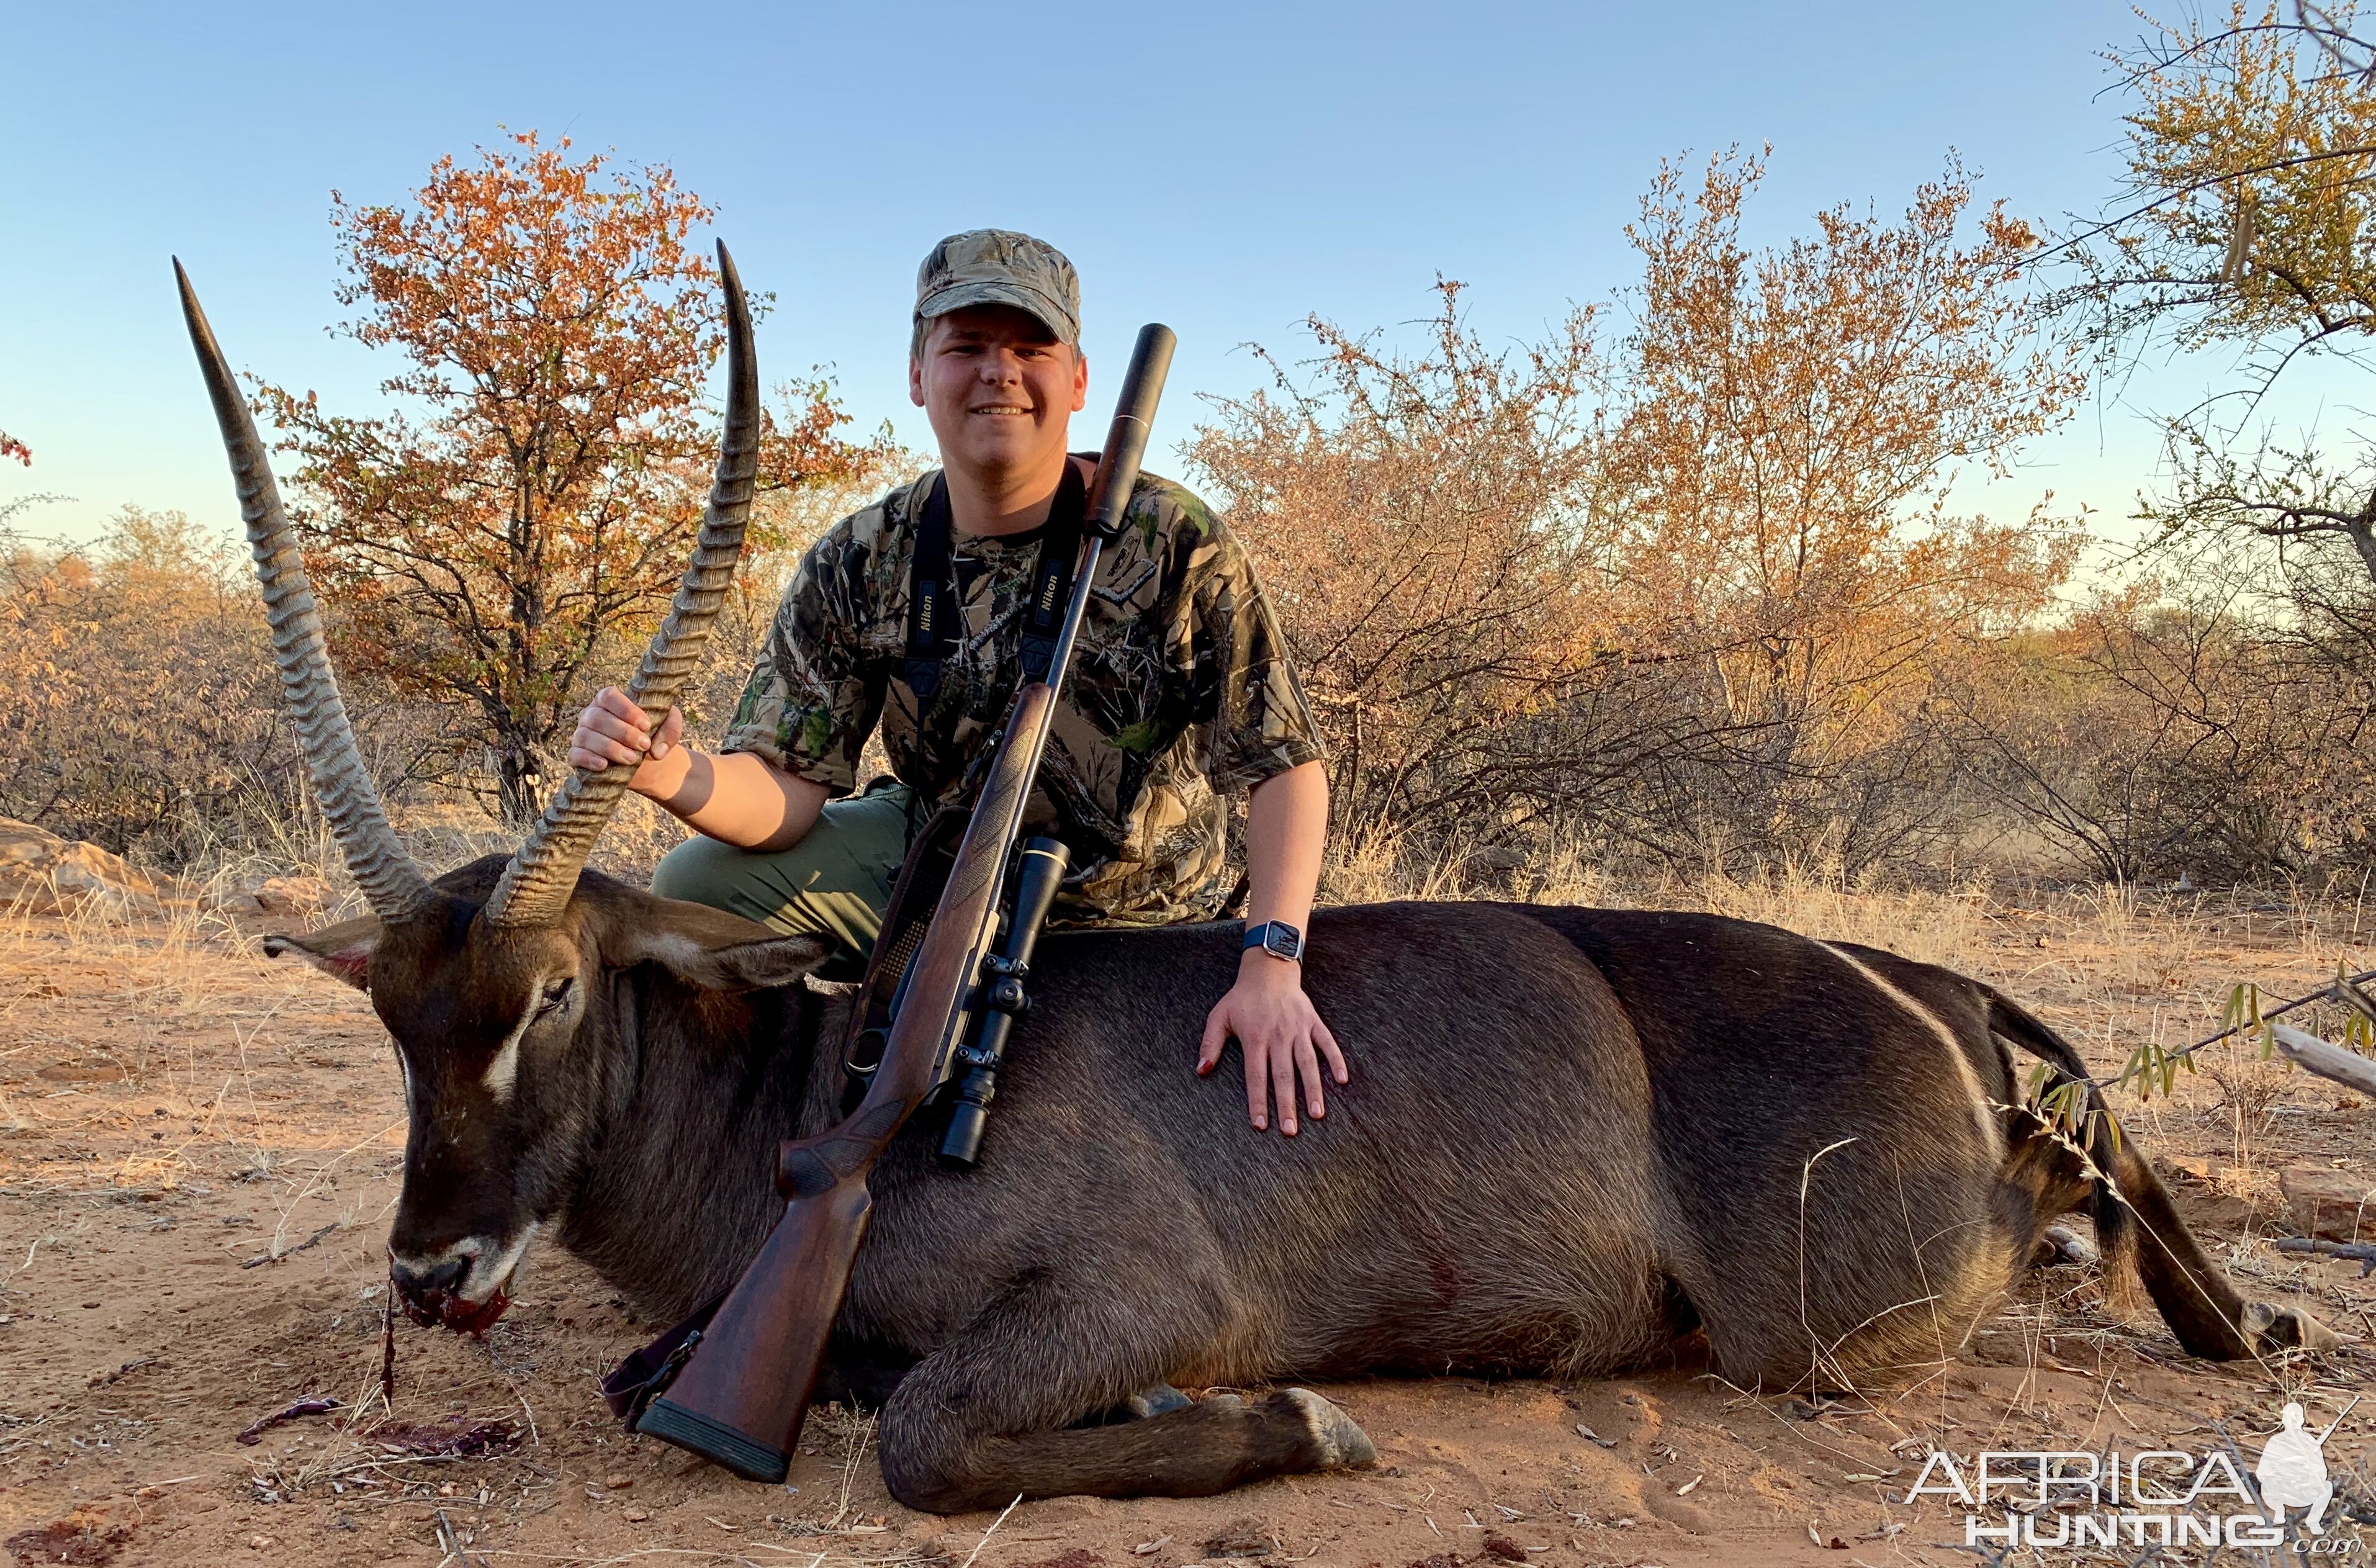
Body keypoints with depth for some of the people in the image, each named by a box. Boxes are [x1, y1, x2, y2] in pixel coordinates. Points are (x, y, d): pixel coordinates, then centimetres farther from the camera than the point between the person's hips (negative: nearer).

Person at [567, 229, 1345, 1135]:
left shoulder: (1172, 541, -18)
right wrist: (675, 776, -35)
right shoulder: (857, 567, -9)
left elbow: (1284, 763, -18)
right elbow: (788, 789, -11)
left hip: (1128, 919, -3)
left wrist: (1271, 964, -31)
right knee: (695, 887, -7)